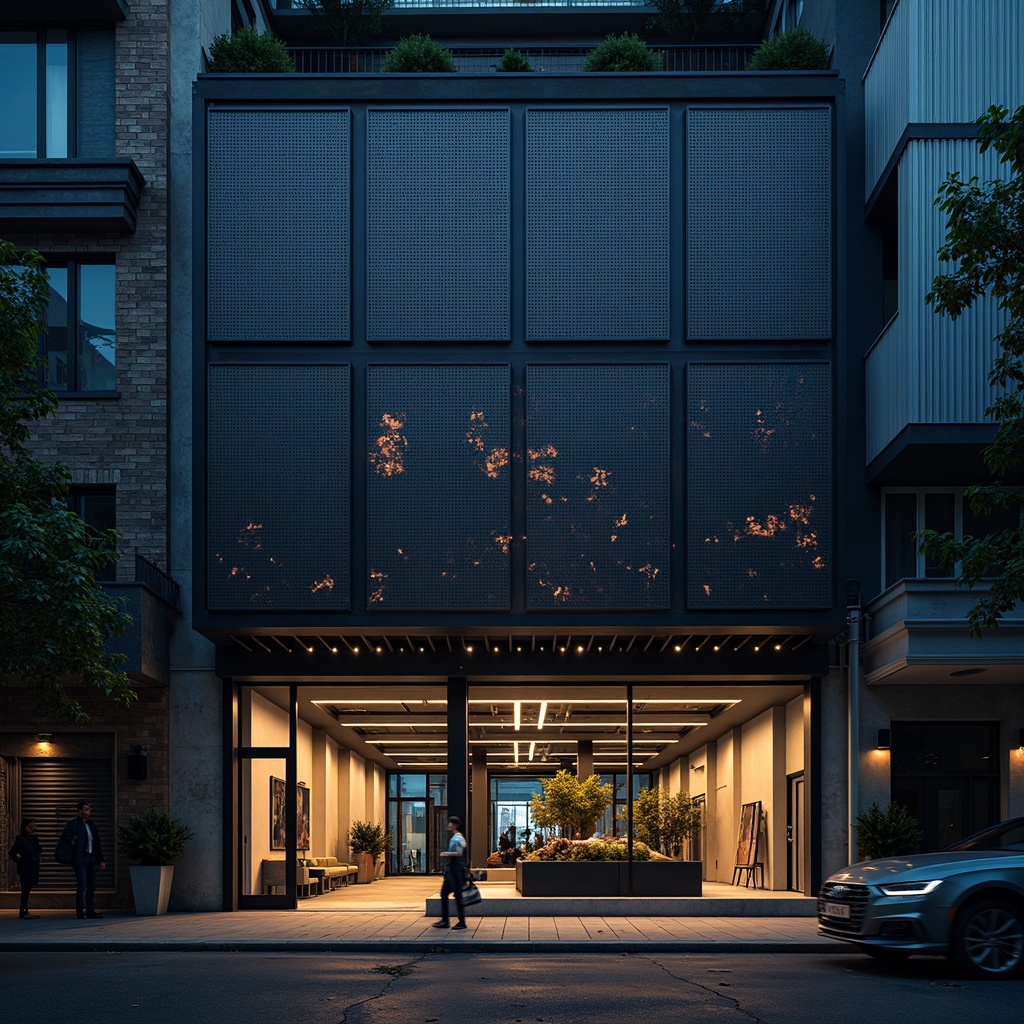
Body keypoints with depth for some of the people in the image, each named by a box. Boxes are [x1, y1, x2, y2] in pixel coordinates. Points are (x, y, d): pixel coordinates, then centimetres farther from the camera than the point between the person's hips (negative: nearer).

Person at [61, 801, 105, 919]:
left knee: (92, 886, 5)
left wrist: (100, 860, 18)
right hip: (80, 859, -7)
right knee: (81, 885, -10)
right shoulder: (73, 823, -2)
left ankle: (90, 911, 9)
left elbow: (97, 844, 20)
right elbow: (66, 838, -10)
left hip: (92, 858, 7)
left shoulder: (91, 825, 18)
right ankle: (80, 912, -8)